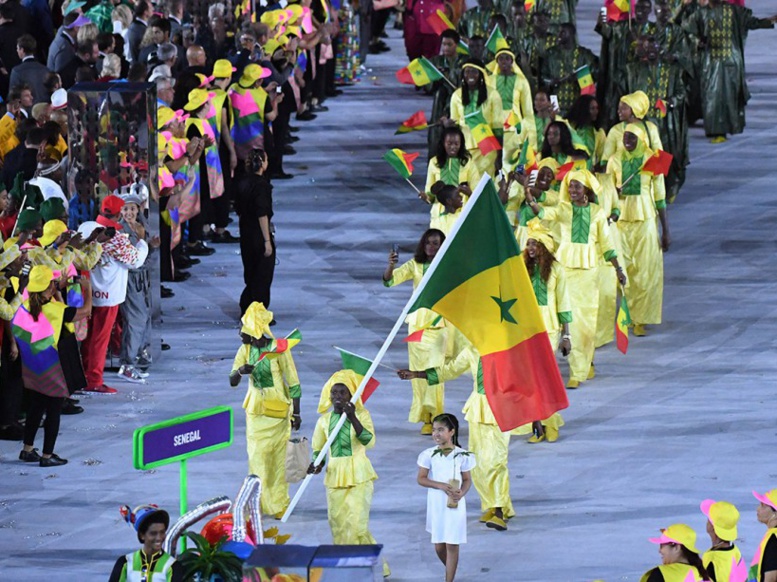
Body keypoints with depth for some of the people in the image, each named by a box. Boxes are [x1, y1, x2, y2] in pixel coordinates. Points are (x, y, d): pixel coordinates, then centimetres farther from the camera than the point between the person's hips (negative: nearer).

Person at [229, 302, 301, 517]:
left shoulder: (278, 349, -16)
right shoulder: (245, 351, -1)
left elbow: (293, 382, -11)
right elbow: (232, 382, -3)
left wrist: (296, 413, -11)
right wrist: (239, 372, -26)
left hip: (278, 410, -4)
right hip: (256, 409, 4)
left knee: (277, 458, 0)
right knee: (257, 457, 3)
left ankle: (278, 505, 8)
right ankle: (260, 502, 11)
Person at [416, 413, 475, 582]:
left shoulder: (462, 455, -7)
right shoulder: (429, 455, -4)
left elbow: (467, 480, 1)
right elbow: (421, 478, -5)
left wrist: (462, 492, -20)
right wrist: (441, 486, -19)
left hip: (455, 505, -2)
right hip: (436, 504, 2)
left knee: (452, 544, -2)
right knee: (439, 546, 10)